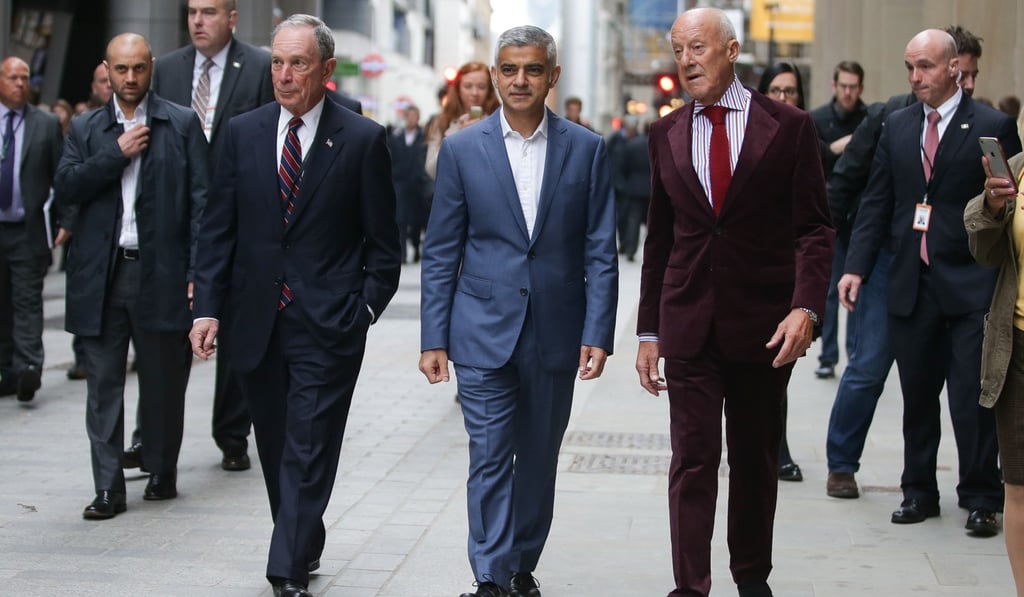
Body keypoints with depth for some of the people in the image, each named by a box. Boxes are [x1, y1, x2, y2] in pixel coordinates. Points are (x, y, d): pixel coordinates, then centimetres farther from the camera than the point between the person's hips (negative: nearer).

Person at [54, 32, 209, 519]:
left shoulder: (182, 124, 4)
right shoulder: (86, 129, 12)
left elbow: (201, 199, -1)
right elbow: (64, 188, -1)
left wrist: (199, 272, -8)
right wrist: (117, 153, -9)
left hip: (161, 274, -2)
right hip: (101, 276, 2)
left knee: (164, 382, 7)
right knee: (104, 383, 2)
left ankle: (162, 472, 24)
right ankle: (108, 487, 7)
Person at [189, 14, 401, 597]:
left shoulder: (363, 139, -3)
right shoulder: (243, 132, 6)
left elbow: (383, 239, 0)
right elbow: (219, 228, 7)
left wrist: (366, 309, -7)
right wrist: (209, 307, 0)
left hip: (328, 325, -4)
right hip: (255, 322, 4)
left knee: (309, 452, -7)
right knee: (276, 450, 14)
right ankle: (305, 545, 31)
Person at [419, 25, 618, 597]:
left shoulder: (586, 149, 1)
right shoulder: (463, 149, 0)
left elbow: (601, 251, 1)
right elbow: (441, 253, 3)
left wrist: (597, 334, -7)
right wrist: (434, 338, -2)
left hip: (556, 333, 1)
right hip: (484, 332, -1)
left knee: (539, 460, 12)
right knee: (490, 459, -5)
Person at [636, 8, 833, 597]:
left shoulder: (789, 126, -3)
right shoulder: (667, 134, 6)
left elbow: (815, 228, -4)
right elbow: (659, 238, 11)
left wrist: (806, 307, -17)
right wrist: (650, 331, 8)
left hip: (764, 324, -1)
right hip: (688, 323, 1)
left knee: (757, 460, 11)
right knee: (693, 459, -3)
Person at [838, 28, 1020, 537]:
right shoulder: (897, 126, 10)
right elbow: (877, 202, 9)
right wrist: (856, 266, 1)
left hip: (970, 285, -4)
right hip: (911, 285, 4)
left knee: (972, 398, -2)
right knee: (917, 396, 12)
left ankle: (981, 498, 11)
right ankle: (919, 491, 23)